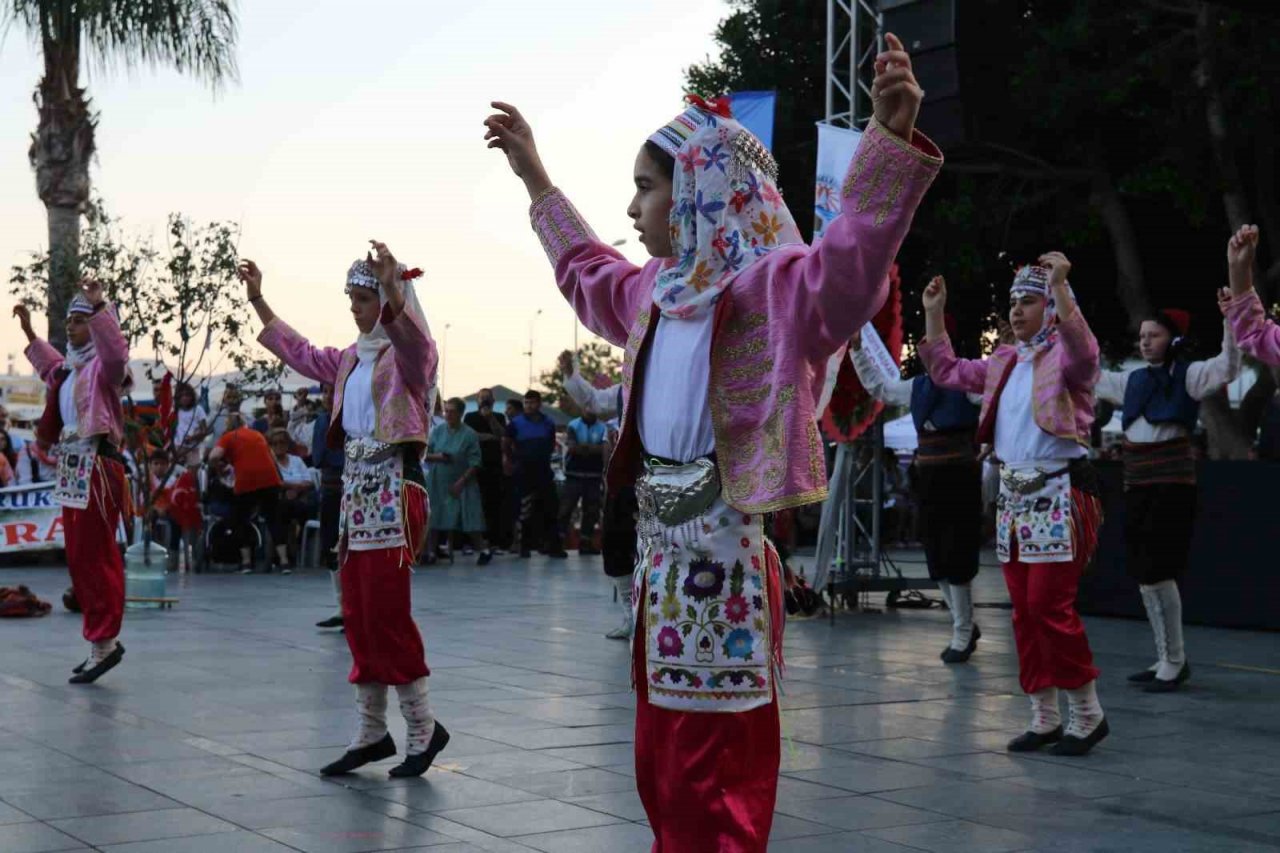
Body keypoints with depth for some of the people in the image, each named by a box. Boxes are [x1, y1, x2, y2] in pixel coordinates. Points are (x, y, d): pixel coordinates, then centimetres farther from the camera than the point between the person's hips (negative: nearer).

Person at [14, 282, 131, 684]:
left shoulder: (103, 365, -9)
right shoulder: (70, 367, 16)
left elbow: (116, 352, -35)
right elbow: (52, 368, 41)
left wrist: (99, 308, -40)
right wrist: (29, 333, 45)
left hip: (97, 469, -10)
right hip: (72, 470, 10)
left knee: (94, 557, -8)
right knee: (78, 559, 13)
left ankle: (104, 642, -2)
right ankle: (104, 639, 20)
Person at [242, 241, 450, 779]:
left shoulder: (407, 354, -7)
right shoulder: (350, 360, 17)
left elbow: (413, 338, -31)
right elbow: (299, 353, 32)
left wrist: (393, 288, -49)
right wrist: (257, 299, 32)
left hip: (395, 488, -8)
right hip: (357, 487, 8)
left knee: (386, 612, -9)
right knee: (358, 613, 9)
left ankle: (424, 728, 3)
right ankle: (372, 732, 16)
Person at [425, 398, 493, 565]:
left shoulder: (469, 435, -7)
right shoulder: (437, 431, 3)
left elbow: (475, 463, -10)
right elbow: (425, 454, 5)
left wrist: (461, 482, -17)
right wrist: (436, 456, -16)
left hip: (462, 484, -3)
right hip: (438, 482, 3)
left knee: (469, 519, -6)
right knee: (434, 519, 3)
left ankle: (484, 550, 6)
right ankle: (430, 552, 11)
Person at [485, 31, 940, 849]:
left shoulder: (770, 289, -15)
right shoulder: (654, 293, 13)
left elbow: (852, 258, -35)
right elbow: (586, 267, 34)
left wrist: (890, 139, -50)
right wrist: (536, 178, 43)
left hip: (720, 569, -9)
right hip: (662, 564, 9)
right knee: (663, 775, 18)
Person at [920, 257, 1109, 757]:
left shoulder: (1065, 355, -6)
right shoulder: (1003, 363, 17)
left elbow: (1081, 349, -30)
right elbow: (947, 371, 27)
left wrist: (1059, 285, -35)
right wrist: (933, 312, 21)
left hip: (1060, 495, -8)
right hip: (1013, 496, 8)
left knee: (1050, 605, -12)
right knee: (1025, 610, 8)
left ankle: (1088, 714, 1)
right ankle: (1044, 718, 15)